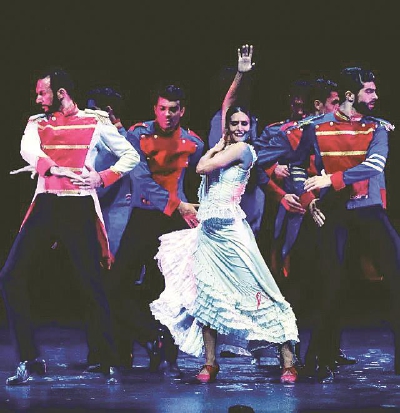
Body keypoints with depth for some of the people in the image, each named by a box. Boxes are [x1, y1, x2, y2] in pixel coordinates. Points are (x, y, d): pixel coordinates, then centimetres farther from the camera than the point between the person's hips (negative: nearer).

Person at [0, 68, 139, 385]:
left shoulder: (95, 121, 5)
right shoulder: (37, 123, 12)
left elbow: (131, 156, 10)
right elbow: (28, 150, -10)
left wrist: (103, 178, -6)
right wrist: (57, 169, -29)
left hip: (80, 208, -3)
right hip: (45, 205, 3)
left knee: (92, 284, -5)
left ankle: (109, 363, 5)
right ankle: (30, 360, 1)